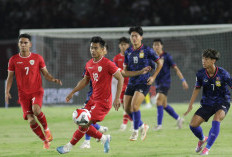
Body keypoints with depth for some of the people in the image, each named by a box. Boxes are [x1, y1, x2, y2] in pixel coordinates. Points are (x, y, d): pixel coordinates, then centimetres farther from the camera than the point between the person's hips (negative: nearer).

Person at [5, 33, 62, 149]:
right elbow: (10, 77, 9)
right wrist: (7, 91, -4)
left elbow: (45, 74, 8)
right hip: (23, 94, 1)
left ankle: (46, 129, -4)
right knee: (31, 121, -10)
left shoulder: (37, 58, 2)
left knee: (36, 109, -32)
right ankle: (45, 140, 11)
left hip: (37, 91, -1)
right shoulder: (13, 60, 3)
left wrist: (54, 80, -13)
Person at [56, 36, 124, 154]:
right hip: (93, 99, 8)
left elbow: (120, 78, -13)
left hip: (103, 101, -8)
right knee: (83, 123, 4)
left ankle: (69, 146, 0)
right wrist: (72, 92, 15)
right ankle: (104, 138, 22)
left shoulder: (108, 64, -15)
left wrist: (117, 98, -17)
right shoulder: (89, 64, 8)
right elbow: (85, 80, 22)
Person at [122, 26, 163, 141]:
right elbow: (125, 72, 2)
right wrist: (140, 72, -13)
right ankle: (142, 126, 26)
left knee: (134, 106, -20)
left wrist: (153, 77, -2)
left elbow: (159, 63, 5)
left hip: (143, 83, -5)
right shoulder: (128, 52, 5)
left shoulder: (147, 50, -6)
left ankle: (135, 131, -3)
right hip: (131, 83, 5)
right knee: (127, 108, 2)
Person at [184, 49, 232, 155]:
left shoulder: (222, 74, -19)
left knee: (216, 120, -34)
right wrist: (190, 106, 8)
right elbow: (197, 89, 7)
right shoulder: (200, 74, -8)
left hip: (222, 103, -4)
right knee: (193, 124, -8)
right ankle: (202, 139, 28)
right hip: (207, 103, 4)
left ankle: (207, 148, -22)